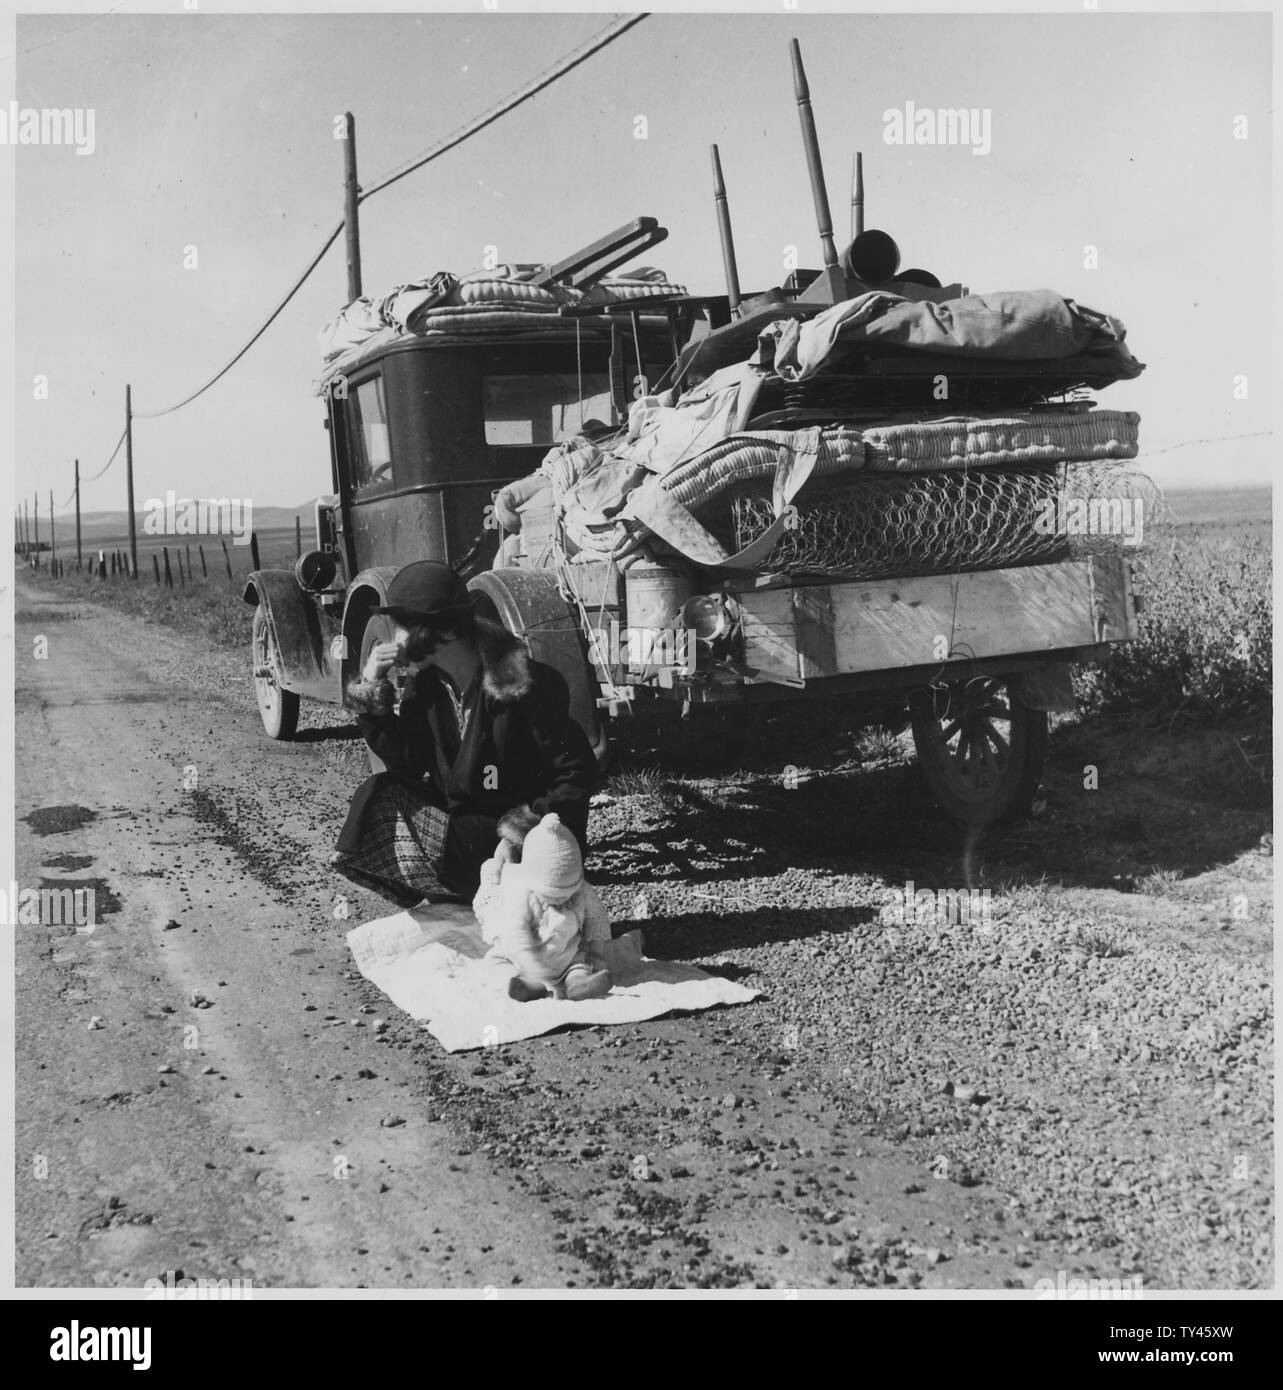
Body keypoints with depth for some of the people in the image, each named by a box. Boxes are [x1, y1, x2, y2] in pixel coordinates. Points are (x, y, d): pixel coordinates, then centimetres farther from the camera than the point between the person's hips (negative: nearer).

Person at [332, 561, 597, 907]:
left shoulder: (523, 684, -20)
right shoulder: (424, 682, 1)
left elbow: (578, 772, -17)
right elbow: (407, 764, -2)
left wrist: (533, 831, -22)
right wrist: (372, 693, -11)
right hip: (458, 821, 7)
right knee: (378, 793, -13)